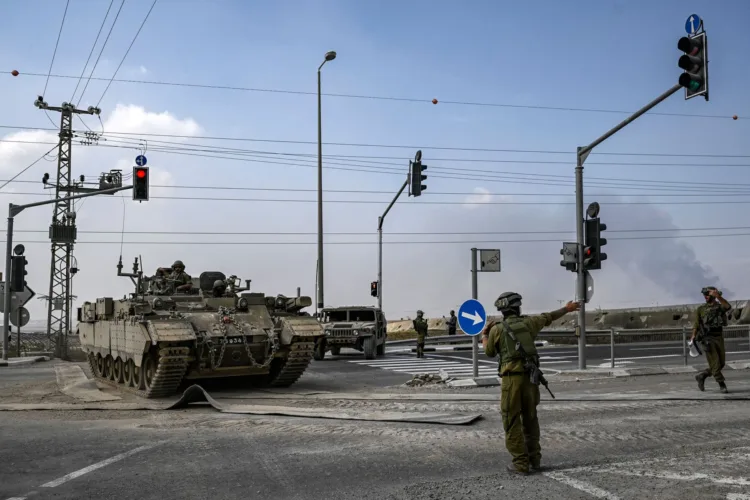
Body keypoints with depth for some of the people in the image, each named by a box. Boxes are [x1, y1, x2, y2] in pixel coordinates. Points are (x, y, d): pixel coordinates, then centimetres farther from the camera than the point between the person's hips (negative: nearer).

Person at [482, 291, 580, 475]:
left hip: (512, 378, -4)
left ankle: (521, 463, 0)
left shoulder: (497, 329, -4)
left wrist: (484, 336, 30)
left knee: (512, 421, 2)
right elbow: (550, 317, 23)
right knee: (530, 418, 19)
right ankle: (534, 458, 24)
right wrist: (567, 308, 41)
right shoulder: (528, 322, 5)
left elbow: (489, 352, 11)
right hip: (530, 377, 4)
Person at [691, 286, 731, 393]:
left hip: (719, 338, 3)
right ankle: (722, 385, 0)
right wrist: (693, 336, -10)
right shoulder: (701, 309, 7)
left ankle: (701, 376, 21)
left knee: (721, 363, 6)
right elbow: (696, 324, 3)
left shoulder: (720, 306, 7)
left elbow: (728, 306, -18)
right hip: (708, 339, -3)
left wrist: (718, 296, -29)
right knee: (715, 363, -8)